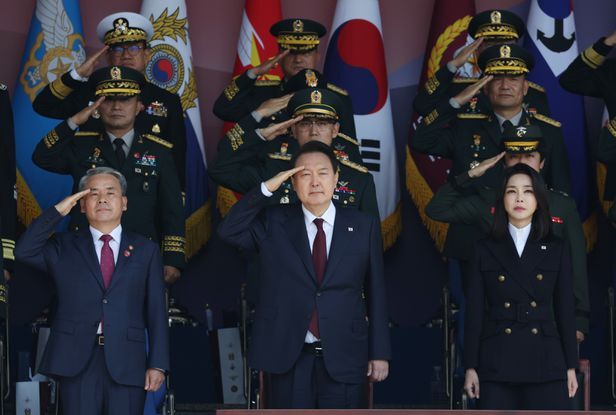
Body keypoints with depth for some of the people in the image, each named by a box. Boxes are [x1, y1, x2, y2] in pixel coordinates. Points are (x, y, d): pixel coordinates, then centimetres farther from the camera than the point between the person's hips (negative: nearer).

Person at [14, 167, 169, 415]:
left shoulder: (145, 250, 13)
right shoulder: (64, 246, 14)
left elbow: (156, 311, 8)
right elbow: (24, 252, -4)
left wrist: (158, 364, 0)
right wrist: (57, 212, -4)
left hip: (127, 363, 0)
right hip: (76, 360, 0)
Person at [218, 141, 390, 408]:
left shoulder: (363, 226, 5)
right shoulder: (274, 224, 6)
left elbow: (375, 293, 6)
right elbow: (228, 231, -8)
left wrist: (380, 352, 4)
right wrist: (266, 189, -12)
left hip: (344, 358, 0)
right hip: (289, 358, 0)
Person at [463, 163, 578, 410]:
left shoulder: (556, 249, 9)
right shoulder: (486, 250, 7)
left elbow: (565, 309, 9)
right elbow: (475, 312, 5)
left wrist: (571, 366, 5)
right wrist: (471, 367, 0)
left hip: (546, 364, 0)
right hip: (497, 365, 0)